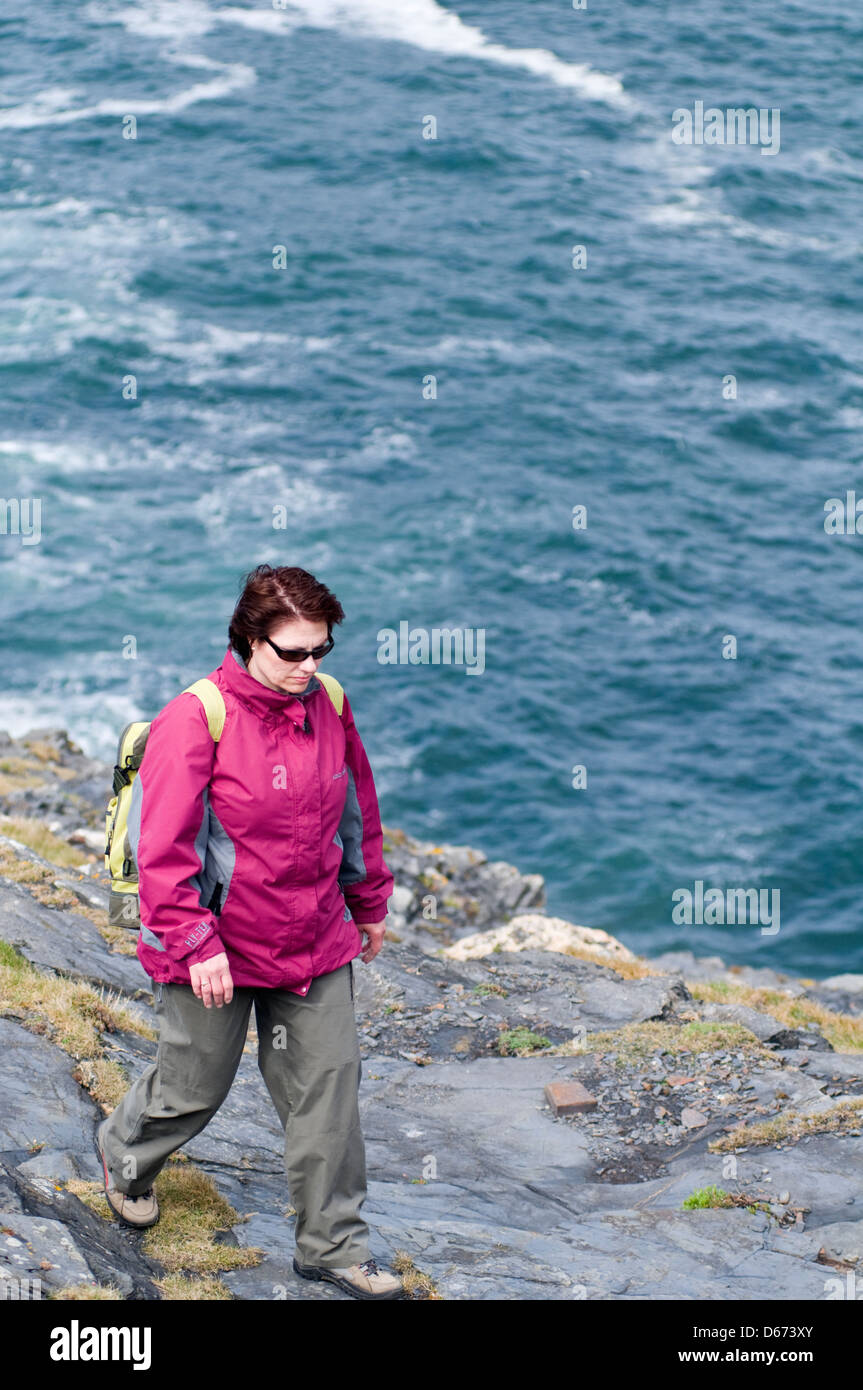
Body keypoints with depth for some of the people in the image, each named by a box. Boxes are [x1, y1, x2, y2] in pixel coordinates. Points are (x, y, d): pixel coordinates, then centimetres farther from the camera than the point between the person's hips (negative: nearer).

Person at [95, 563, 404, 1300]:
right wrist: (196, 944, -21)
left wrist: (370, 903, 20)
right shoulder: (194, 720, -19)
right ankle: (124, 1155, 46)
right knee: (194, 1087, 13)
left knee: (329, 1087, 4)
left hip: (317, 944, 5)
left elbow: (358, 809, 14)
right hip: (218, 951, -5)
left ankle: (333, 1245, 17)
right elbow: (163, 848, -19)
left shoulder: (329, 707, 0)